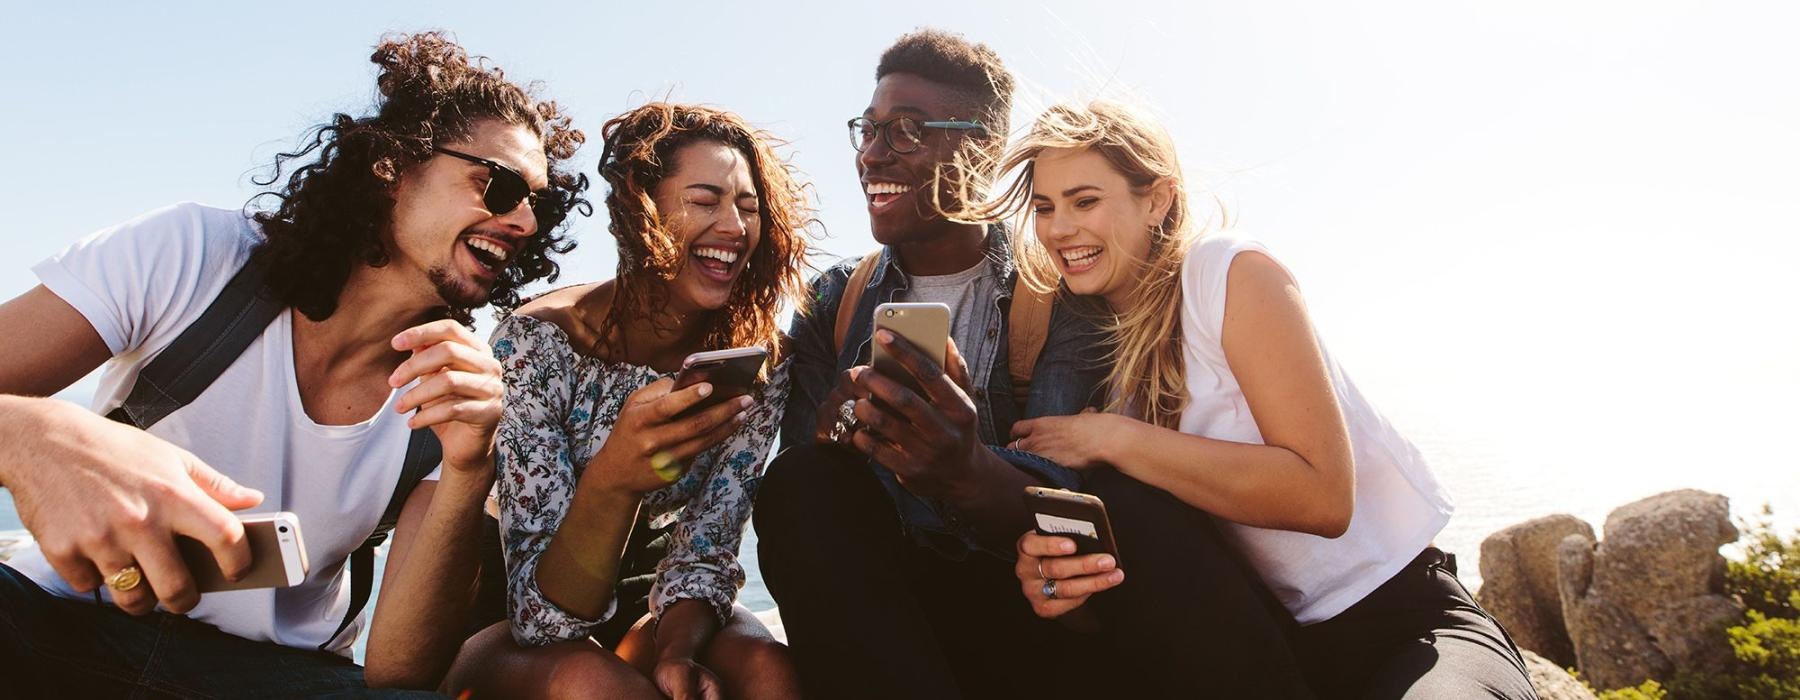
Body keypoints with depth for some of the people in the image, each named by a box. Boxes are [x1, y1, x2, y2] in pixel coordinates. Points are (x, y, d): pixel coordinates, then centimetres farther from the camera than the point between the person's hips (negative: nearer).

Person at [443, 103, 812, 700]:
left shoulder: (756, 358, -12)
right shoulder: (536, 343, -22)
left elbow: (704, 551, -8)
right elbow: (542, 615, -26)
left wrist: (676, 651, -30)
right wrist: (611, 481, -46)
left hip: (648, 608, 3)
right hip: (517, 634, -2)